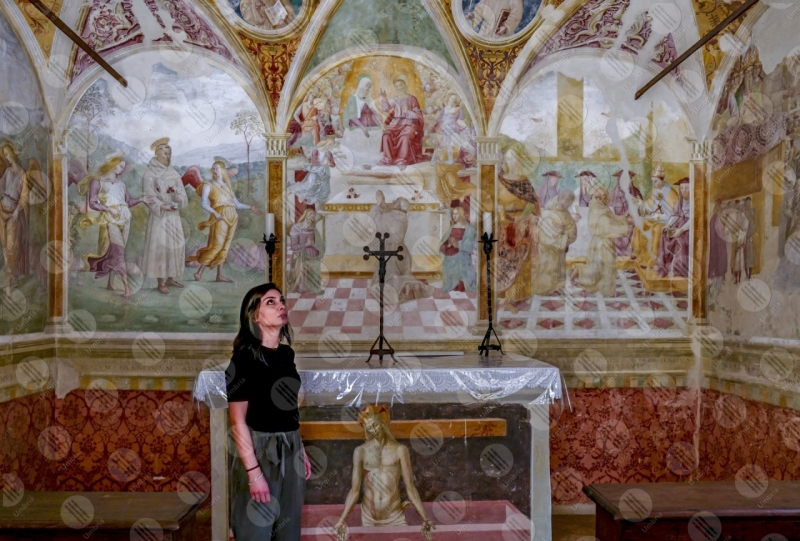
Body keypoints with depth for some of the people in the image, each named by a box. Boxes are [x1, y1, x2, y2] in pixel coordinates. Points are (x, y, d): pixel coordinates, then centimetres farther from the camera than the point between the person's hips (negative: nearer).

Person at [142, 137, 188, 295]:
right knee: (160, 246, -5)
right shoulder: (150, 174, -6)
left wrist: (178, 198, -19)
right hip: (159, 215, -6)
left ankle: (170, 278, 20)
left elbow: (182, 194, 3)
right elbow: (149, 196, -12)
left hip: (174, 215, 6)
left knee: (175, 245, 8)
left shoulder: (173, 173, 10)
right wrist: (164, 206, -24)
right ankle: (160, 283, 0)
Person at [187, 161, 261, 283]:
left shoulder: (228, 186, 21)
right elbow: (203, 203, -8)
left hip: (232, 217, 5)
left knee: (224, 246, 4)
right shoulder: (208, 185, 6)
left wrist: (250, 207, 13)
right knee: (216, 245, -12)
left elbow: (237, 204, 22)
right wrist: (215, 213, -24)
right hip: (220, 217, -5)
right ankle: (199, 272, -5)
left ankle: (219, 275, 5)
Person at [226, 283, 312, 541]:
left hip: (289, 449, 7)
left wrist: (301, 451, 15)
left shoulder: (286, 354, 7)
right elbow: (238, 421, -18)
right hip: (258, 449, -7)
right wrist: (253, 472, -20)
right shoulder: (244, 358, -15)